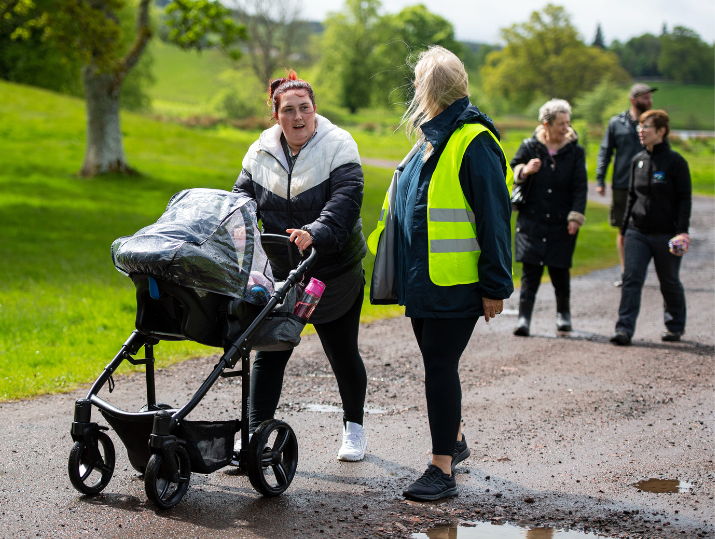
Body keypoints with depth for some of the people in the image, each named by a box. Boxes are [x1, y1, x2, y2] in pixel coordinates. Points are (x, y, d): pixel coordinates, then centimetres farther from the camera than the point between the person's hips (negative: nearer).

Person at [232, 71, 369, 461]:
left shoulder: (338, 146, -14)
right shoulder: (261, 152, -1)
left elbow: (345, 202, -27)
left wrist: (315, 233, -44)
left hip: (336, 274, -3)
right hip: (282, 273, 3)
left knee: (342, 354, 10)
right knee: (269, 353, -2)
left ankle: (354, 427, 30)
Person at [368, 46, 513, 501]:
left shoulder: (473, 141, -16)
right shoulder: (432, 138, 14)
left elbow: (493, 216, -17)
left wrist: (496, 285, -18)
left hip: (456, 282, -9)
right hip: (424, 277, 9)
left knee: (440, 367, -7)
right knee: (438, 364, 19)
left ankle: (443, 469, 0)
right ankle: (455, 440, 36)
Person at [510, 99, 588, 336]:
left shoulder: (575, 151, 3)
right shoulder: (529, 147, 2)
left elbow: (580, 187, 2)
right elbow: (511, 172, 7)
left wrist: (576, 216, -9)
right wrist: (524, 171, -16)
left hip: (561, 224, 0)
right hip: (532, 221, 0)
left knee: (560, 270, 6)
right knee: (530, 269, -7)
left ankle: (563, 313, 28)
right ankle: (524, 317, -5)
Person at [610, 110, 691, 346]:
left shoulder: (675, 162, -7)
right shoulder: (637, 161, 8)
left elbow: (685, 198, -7)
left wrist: (682, 230, -15)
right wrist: (625, 226, 15)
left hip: (666, 234, -4)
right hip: (637, 232, 4)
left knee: (669, 282, 10)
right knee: (631, 279, -8)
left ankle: (675, 326, 28)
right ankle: (624, 329, -10)